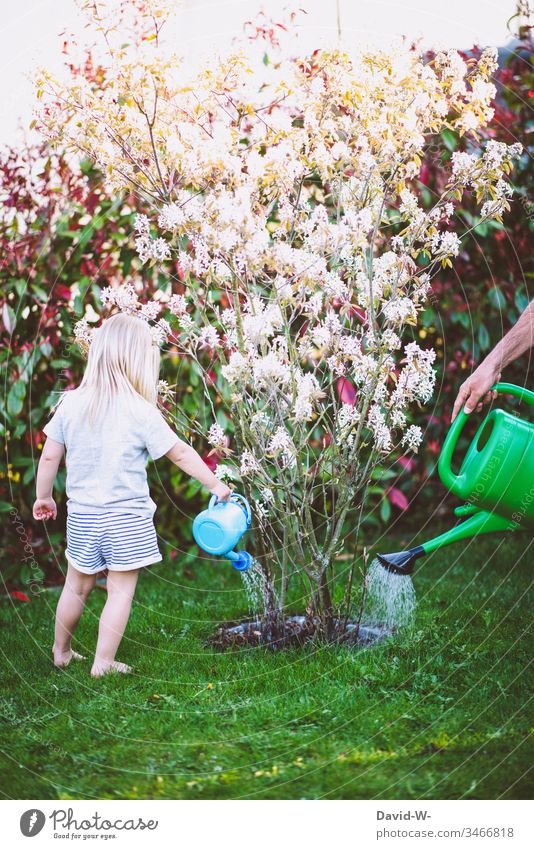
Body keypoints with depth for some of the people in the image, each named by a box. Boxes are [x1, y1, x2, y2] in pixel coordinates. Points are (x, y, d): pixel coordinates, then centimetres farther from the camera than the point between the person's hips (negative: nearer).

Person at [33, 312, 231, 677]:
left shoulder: (70, 403, -2)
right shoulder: (140, 411, -13)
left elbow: (50, 456, 2)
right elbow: (180, 453, -7)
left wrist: (44, 496, 17)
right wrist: (216, 484, 5)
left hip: (82, 514, 5)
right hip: (126, 518, -5)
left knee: (77, 586, 20)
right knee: (121, 592, 6)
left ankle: (61, 651, 34)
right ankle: (103, 664, 7)